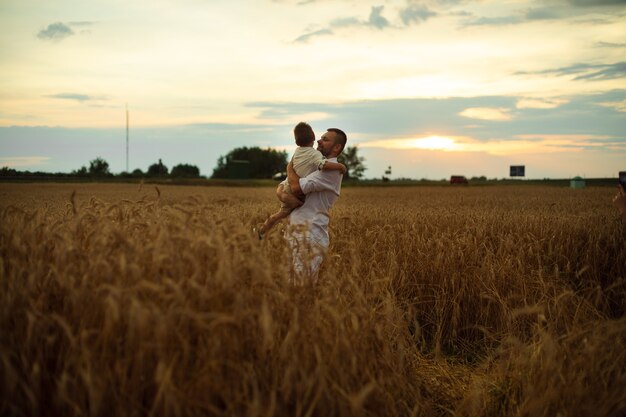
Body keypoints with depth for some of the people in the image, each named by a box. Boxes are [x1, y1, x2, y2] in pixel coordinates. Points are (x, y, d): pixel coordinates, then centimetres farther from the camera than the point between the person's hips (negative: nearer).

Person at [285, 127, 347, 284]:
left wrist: (290, 169, -4)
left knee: (304, 282, -8)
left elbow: (297, 187, -21)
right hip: (295, 229, 10)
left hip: (310, 233, -10)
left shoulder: (331, 170, -14)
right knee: (290, 278, 12)